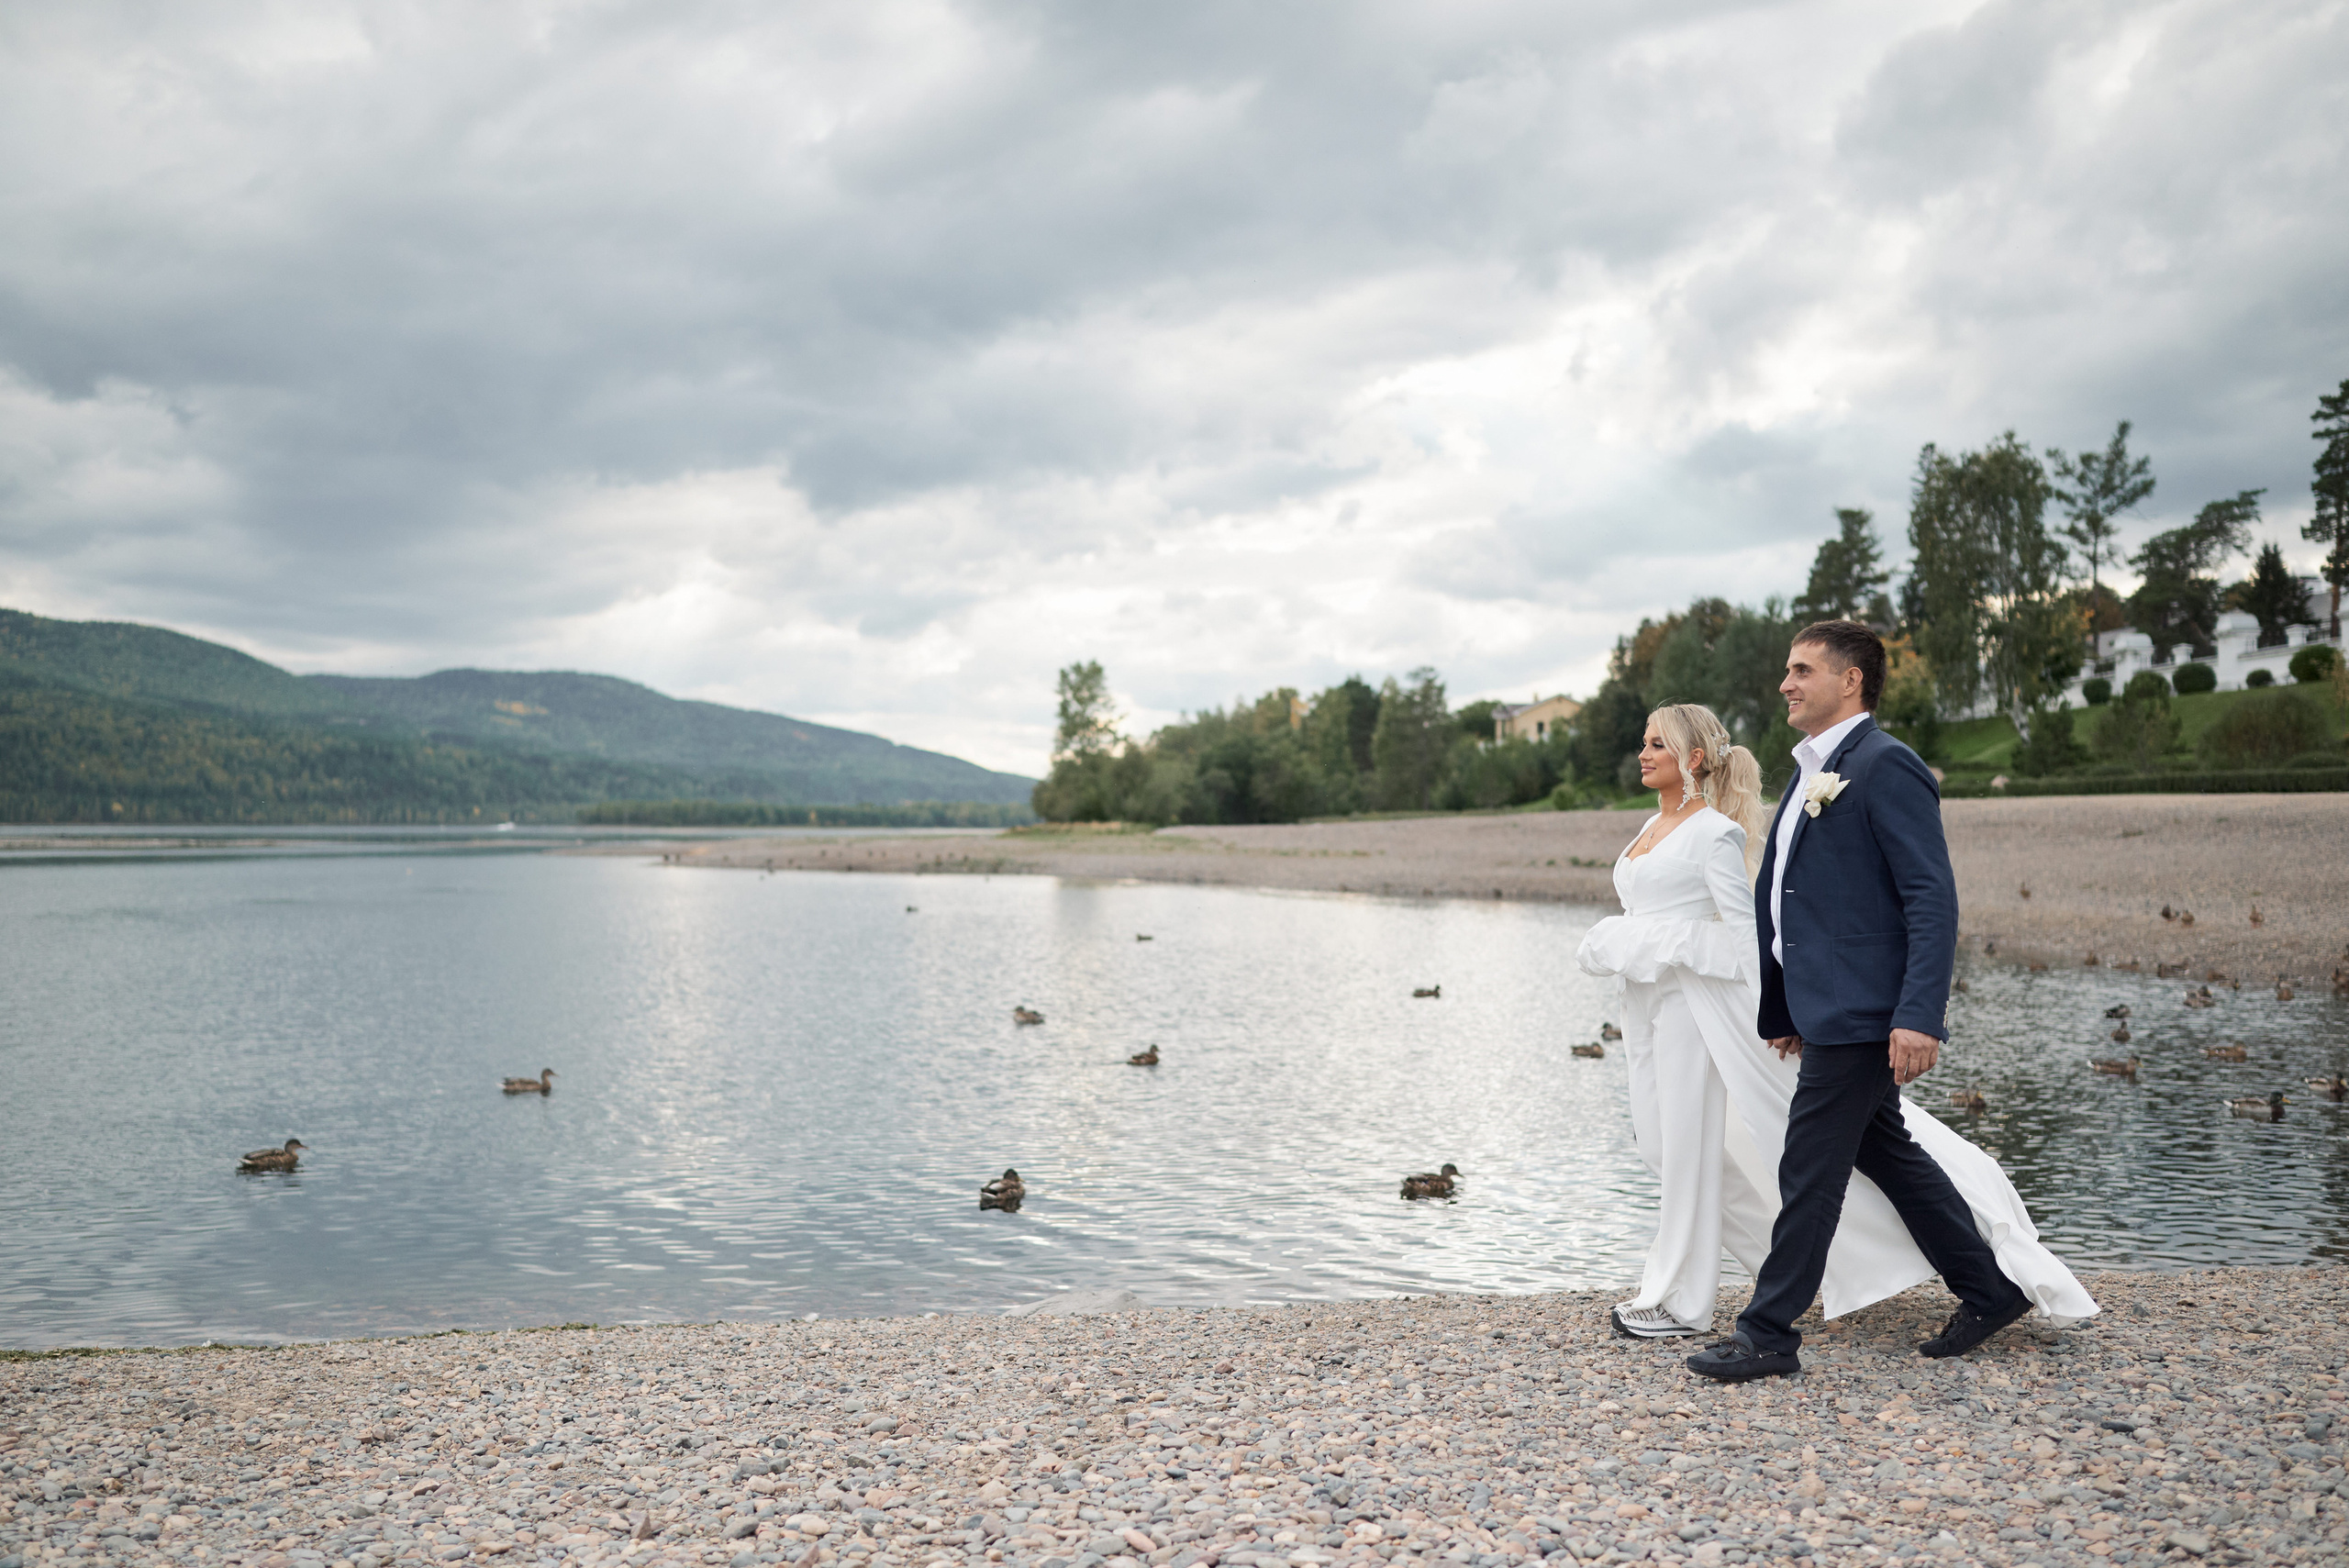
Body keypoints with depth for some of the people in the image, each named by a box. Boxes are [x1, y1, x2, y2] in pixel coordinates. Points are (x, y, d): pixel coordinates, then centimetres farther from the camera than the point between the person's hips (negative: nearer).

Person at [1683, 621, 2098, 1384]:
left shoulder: (1885, 765, -13)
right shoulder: (1812, 773, 17)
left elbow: (1932, 898, -19)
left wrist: (1920, 1014, -25)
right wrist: (1782, 1013, 21)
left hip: (1860, 1013, -10)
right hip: (1827, 1009, 10)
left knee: (1808, 1171, -3)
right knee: (1887, 1154, 18)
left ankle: (1767, 1335, 6)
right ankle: (1992, 1288, 33)